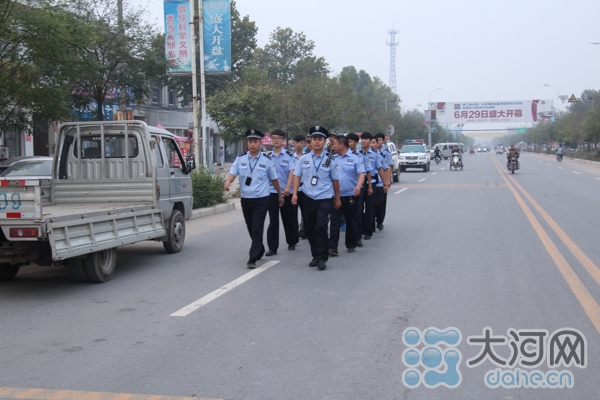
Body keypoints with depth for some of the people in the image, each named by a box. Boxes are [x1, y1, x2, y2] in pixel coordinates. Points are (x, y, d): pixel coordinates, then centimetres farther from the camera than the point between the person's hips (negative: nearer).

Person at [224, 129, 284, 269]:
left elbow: (274, 179, 7)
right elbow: (233, 172, -7)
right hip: (245, 199, 3)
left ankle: (252, 259, -7)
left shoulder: (266, 160, -2)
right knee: (251, 229, 16)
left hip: (261, 200, -3)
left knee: (257, 229, -9)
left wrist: (280, 195, 15)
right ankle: (260, 251, 37)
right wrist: (228, 182, -29)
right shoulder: (240, 158, 2)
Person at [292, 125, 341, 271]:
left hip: (325, 199, -3)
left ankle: (322, 258, -6)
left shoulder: (330, 160, -2)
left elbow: (335, 180, 5)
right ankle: (315, 256, 24)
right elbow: (297, 176, 6)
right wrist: (295, 194, -6)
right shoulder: (303, 159, 3)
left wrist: (337, 199, 11)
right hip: (309, 199, 3)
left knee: (321, 227, -16)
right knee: (310, 229, 9)